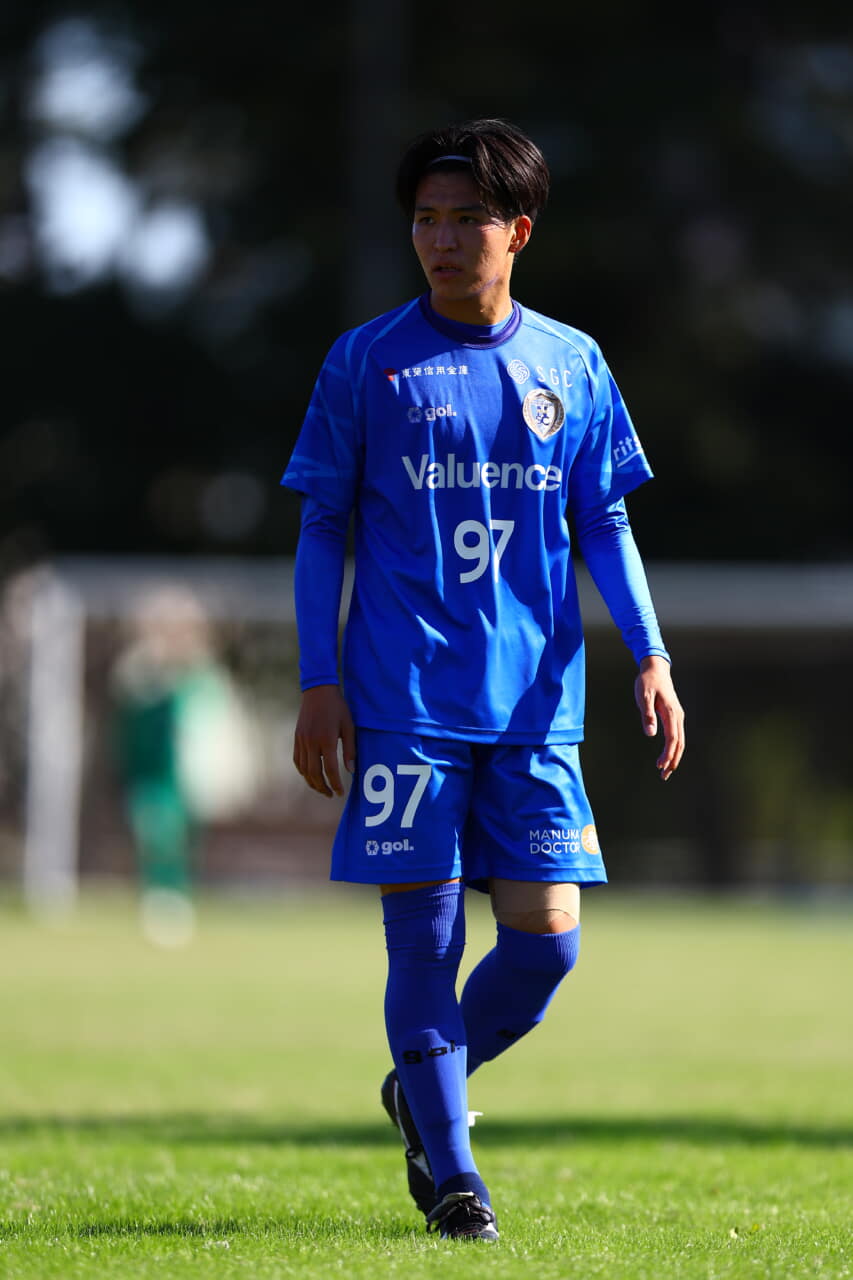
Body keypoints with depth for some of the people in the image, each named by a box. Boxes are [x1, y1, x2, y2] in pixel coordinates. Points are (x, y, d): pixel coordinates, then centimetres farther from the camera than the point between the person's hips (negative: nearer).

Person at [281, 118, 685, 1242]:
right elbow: (322, 528, 5)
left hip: (536, 704, 2)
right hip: (404, 701, -2)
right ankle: (450, 1174, 5)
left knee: (547, 938, -3)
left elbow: (605, 524, 14)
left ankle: (423, 1089, 22)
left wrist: (650, 657, 3)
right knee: (424, 934, -4)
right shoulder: (365, 364, 2)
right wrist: (319, 682, -2)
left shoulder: (571, 365, 9)